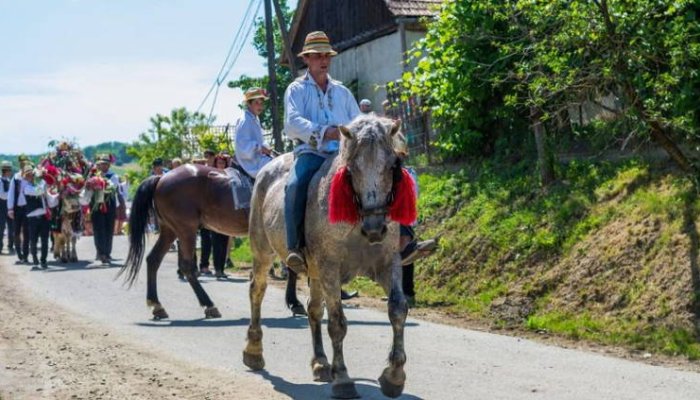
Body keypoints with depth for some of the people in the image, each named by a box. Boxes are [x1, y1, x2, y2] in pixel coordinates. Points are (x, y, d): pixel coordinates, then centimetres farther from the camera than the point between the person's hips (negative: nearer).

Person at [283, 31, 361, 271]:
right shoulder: (297, 89, 11)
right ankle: (294, 248, -35)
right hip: (311, 152, -4)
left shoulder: (342, 91, 24)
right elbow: (292, 123, -7)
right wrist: (325, 132, -22)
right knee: (296, 185, -35)